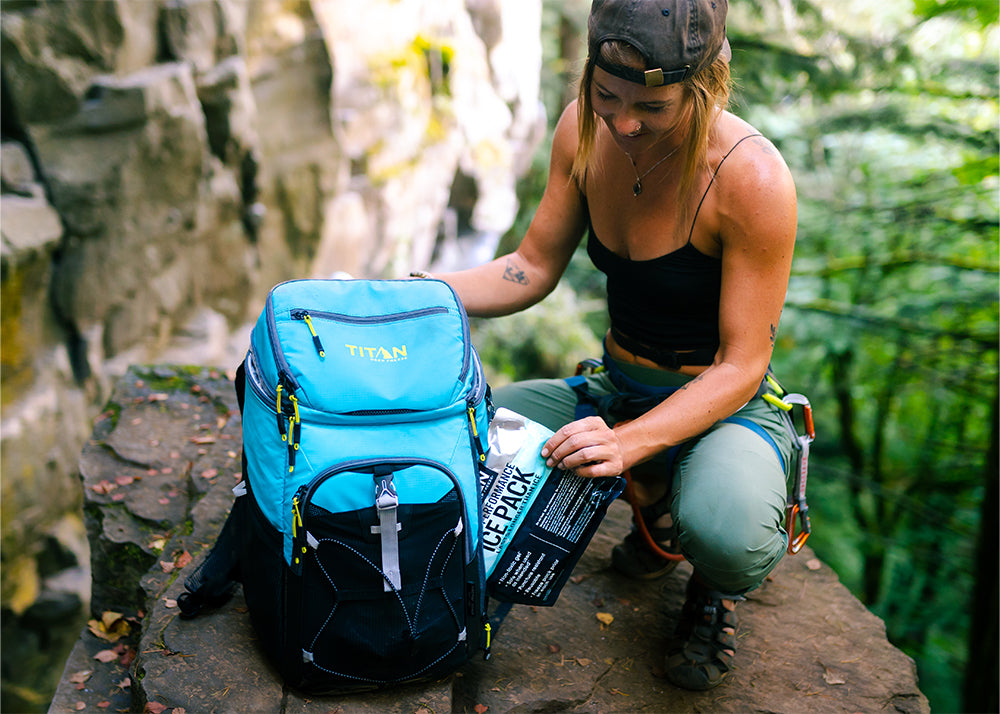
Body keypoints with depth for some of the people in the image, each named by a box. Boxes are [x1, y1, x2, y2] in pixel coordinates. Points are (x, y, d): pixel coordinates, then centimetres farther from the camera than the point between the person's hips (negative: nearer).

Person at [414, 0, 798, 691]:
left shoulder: (754, 178, -24)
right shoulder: (585, 129, -8)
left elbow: (740, 366, -21)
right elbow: (534, 268, 1)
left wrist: (629, 442, -36)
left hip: (726, 406, -5)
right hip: (616, 390, 6)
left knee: (726, 534, -38)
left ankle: (714, 587, 5)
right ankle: (655, 497, 8)